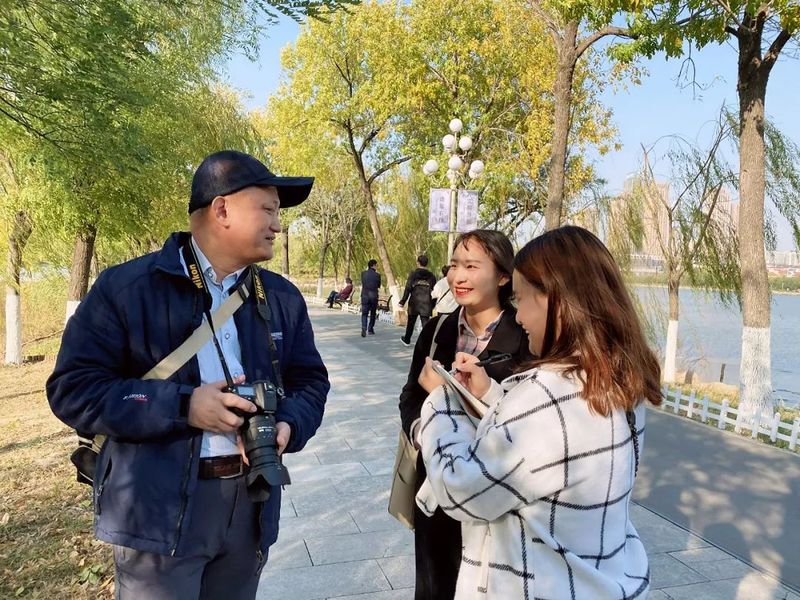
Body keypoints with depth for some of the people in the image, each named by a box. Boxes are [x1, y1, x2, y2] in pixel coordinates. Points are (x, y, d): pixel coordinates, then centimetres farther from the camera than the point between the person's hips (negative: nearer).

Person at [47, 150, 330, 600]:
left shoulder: (283, 297, 6)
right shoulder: (126, 287, -8)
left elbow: (310, 381, 11)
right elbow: (73, 389, -11)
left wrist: (288, 426, -11)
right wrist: (182, 406, -21)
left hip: (252, 503, 5)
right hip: (160, 510, -4)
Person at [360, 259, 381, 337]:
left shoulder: (363, 274, 0)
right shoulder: (377, 275, -6)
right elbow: (379, 286, 4)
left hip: (365, 296, 1)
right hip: (374, 296, -1)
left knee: (364, 313, 1)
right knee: (373, 313, 15)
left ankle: (364, 328, -20)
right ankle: (370, 329, 20)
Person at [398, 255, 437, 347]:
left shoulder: (413, 274, -4)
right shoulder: (431, 276, 4)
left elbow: (408, 289, -7)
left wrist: (403, 301, -2)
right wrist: (432, 305, 13)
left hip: (414, 302, -1)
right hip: (426, 304, 1)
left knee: (411, 322, 17)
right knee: (425, 323, -2)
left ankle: (407, 340, 35)